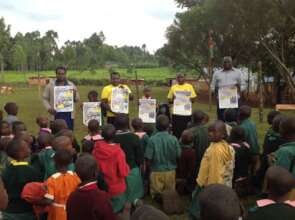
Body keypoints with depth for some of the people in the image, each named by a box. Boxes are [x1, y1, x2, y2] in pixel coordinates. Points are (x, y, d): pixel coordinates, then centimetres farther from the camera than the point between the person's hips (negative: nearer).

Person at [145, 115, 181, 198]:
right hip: (170, 171, 2)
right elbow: (178, 156, -2)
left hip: (156, 172, -1)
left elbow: (148, 158, -10)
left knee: (156, 197, 10)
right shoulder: (174, 139, -9)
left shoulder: (152, 139, -13)